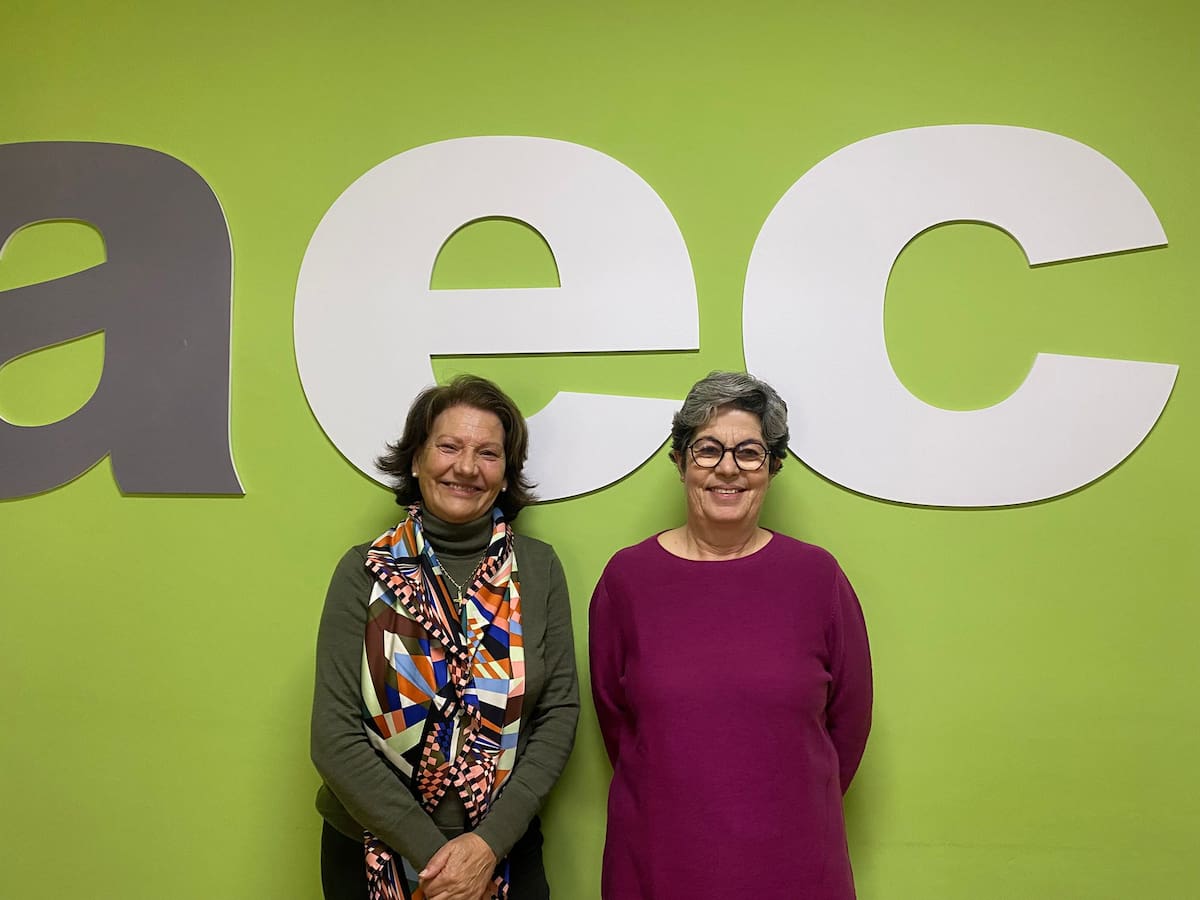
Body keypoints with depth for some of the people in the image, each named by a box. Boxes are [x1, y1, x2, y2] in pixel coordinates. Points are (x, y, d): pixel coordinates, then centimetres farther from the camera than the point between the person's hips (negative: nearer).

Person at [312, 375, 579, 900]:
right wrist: (430, 851, -16)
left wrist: (489, 842, -14)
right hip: (372, 851, 0)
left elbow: (559, 712, -5)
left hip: (504, 850, 1)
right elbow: (334, 737, -11)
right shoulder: (364, 572, -9)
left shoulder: (538, 569, -5)